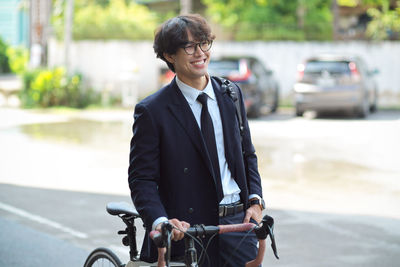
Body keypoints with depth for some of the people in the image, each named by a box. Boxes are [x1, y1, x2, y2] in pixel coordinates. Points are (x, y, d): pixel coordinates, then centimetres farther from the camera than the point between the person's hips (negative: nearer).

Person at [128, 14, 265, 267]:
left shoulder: (231, 95, 10)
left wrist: (255, 200, 1)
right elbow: (141, 179, -8)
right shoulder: (151, 111, -6)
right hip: (186, 230, -4)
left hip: (238, 223, 4)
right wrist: (159, 220, -24)